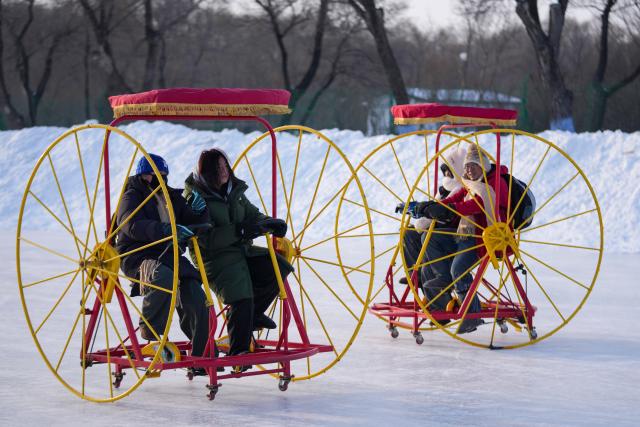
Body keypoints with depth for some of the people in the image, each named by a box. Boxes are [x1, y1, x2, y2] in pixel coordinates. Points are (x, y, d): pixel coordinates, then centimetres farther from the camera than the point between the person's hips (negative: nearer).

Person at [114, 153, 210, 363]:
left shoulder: (172, 198, 19)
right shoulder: (132, 197, -1)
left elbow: (194, 224, 19)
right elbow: (133, 226, -22)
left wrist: (198, 212, -6)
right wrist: (166, 229, -37)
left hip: (167, 255, 6)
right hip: (138, 257, -6)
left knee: (197, 300, -13)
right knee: (163, 277, -40)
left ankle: (201, 354, -1)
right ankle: (150, 330, -22)